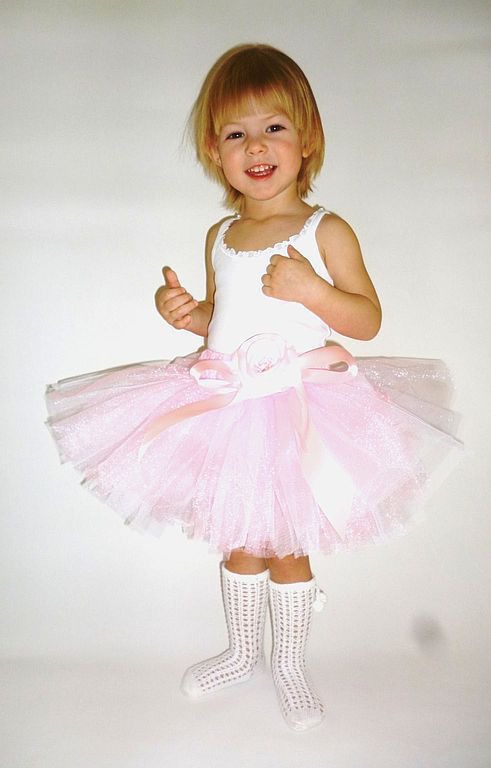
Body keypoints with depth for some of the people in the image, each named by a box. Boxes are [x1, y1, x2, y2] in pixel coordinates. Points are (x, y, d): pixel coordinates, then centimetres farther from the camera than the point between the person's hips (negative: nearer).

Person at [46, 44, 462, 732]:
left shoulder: (326, 231, -8)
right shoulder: (220, 238, 7)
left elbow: (368, 319, -8)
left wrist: (310, 287, -24)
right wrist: (185, 311, -3)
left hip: (300, 414, -4)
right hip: (227, 413, 5)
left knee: (286, 546, 9)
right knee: (238, 542, 18)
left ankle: (290, 663, 33)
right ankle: (242, 651, 41)